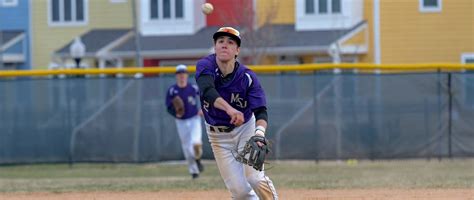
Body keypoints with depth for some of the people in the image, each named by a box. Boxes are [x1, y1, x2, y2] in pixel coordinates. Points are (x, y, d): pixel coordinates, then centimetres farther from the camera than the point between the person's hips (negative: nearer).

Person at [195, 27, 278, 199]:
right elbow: (208, 92, -42)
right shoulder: (205, 66, -22)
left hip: (245, 129, -1)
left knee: (256, 179, -14)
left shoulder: (247, 77, -21)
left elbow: (260, 111, -28)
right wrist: (229, 109, -61)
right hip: (218, 135, 1)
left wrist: (259, 132, -50)